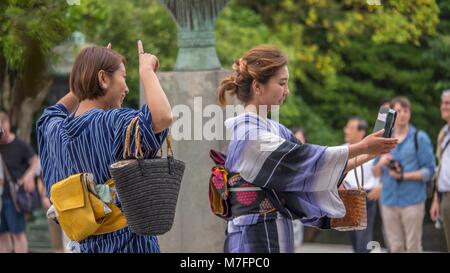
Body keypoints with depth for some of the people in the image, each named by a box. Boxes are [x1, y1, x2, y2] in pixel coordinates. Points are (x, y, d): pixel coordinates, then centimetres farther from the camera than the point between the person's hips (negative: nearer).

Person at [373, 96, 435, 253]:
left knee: (413, 247, -5)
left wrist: (404, 175, -15)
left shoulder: (420, 138, 0)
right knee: (395, 247, 6)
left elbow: (429, 171, -3)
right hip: (389, 200, 4)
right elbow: (375, 173, 16)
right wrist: (381, 163, -7)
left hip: (412, 200, -4)